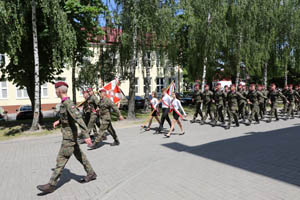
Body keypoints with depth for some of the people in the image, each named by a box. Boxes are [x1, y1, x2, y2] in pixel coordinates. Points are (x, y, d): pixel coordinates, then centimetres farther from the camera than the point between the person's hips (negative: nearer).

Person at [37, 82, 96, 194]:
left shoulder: (68, 103, -22)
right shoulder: (65, 103, 8)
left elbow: (79, 119, -30)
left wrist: (86, 135, -33)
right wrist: (59, 121, 19)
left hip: (69, 136, -10)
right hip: (69, 135, 10)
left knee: (61, 160, -2)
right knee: (79, 155, 16)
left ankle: (51, 185, 8)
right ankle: (91, 174, 27)